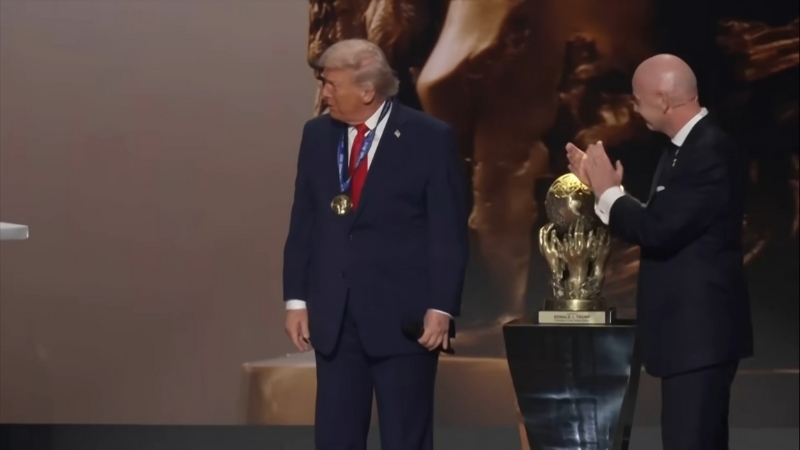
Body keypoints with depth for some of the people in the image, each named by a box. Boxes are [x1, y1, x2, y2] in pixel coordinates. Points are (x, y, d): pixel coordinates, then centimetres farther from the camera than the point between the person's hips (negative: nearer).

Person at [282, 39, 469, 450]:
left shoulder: (430, 138, -7)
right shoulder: (317, 134, 7)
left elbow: (449, 232, -7)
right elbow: (303, 222, 10)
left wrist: (441, 308, -12)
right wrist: (296, 299, 6)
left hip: (403, 315, -4)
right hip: (333, 314, 4)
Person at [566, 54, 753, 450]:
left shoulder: (711, 151, -19)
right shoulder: (685, 148, 13)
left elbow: (661, 231, -25)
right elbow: (655, 226, 15)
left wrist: (608, 193, -11)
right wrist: (603, 187, 10)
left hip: (699, 329, -11)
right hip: (689, 327, 11)